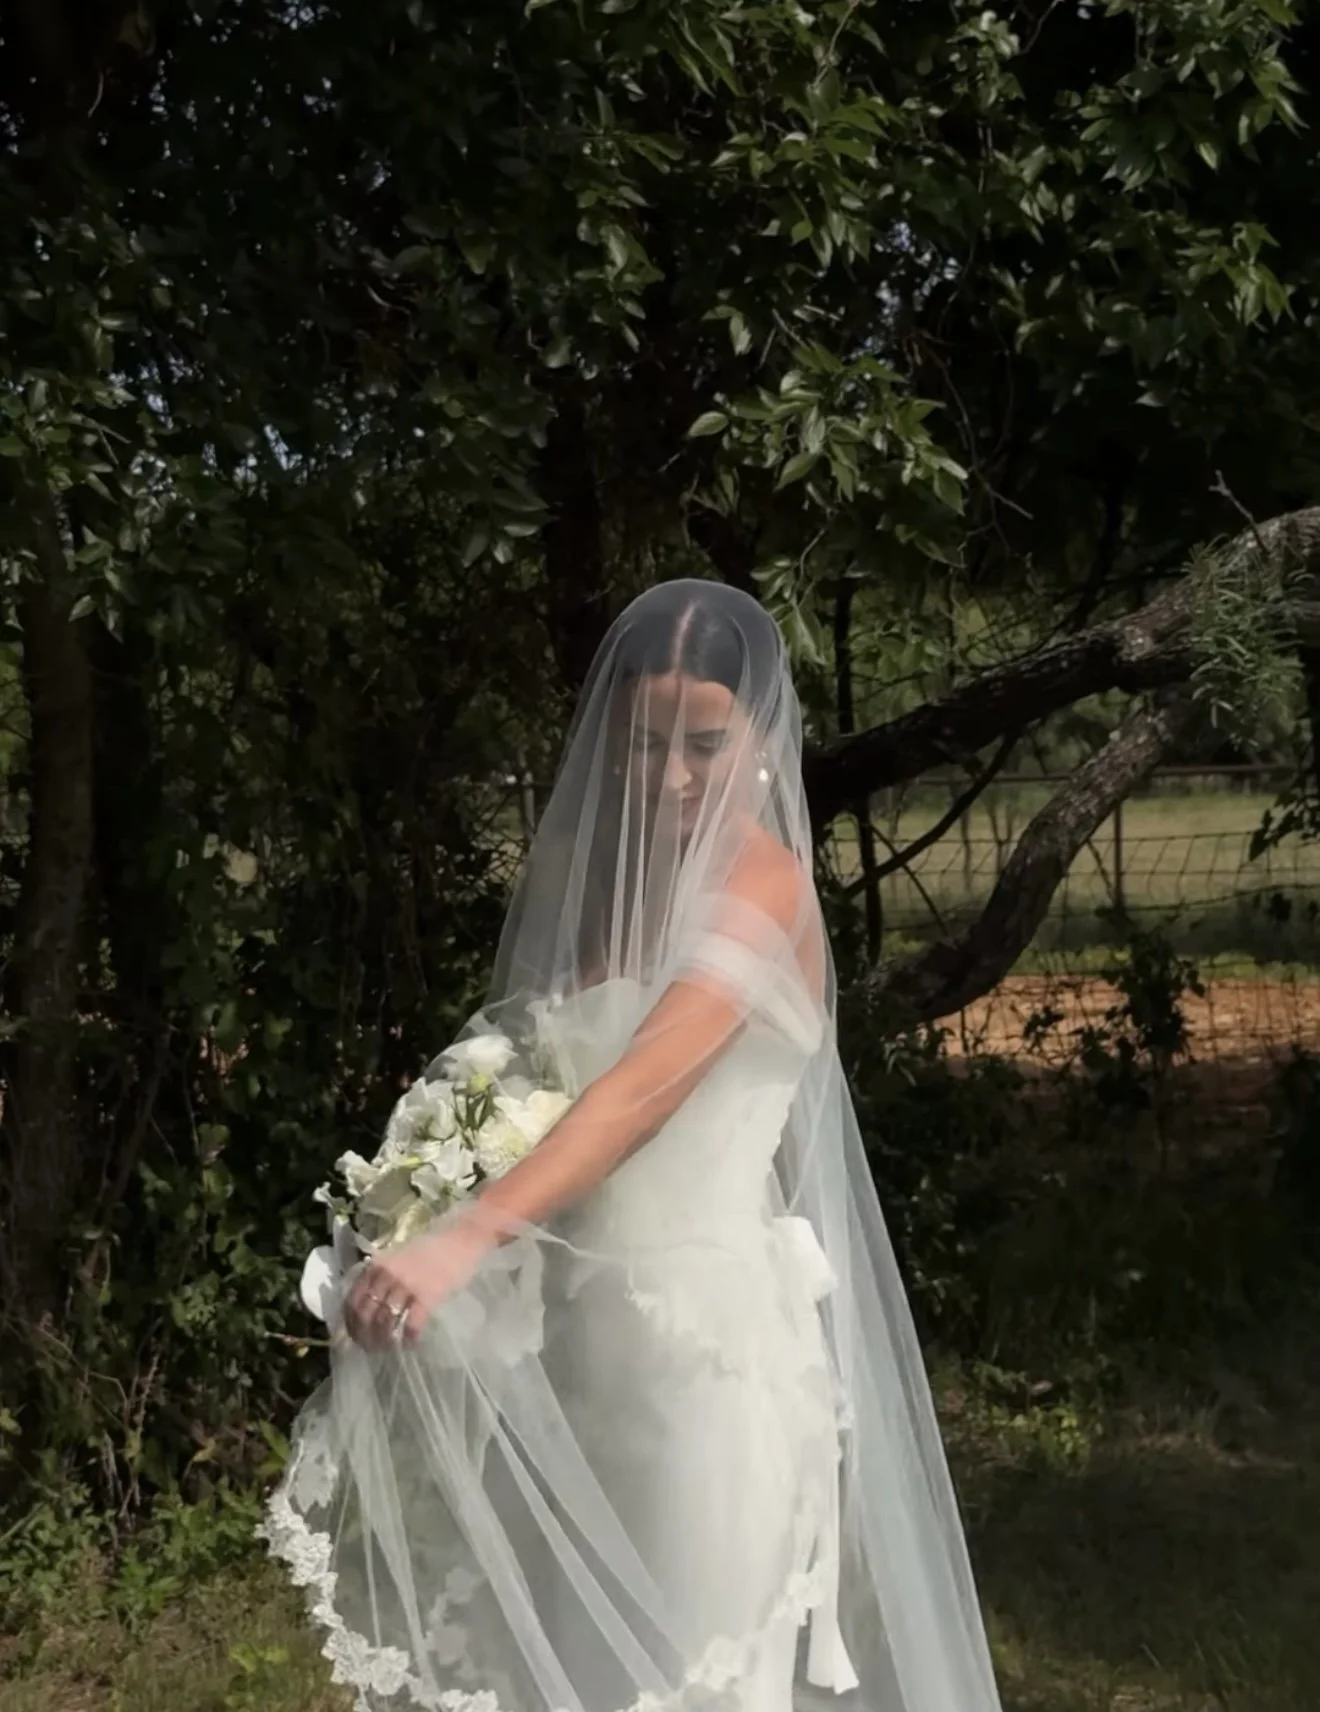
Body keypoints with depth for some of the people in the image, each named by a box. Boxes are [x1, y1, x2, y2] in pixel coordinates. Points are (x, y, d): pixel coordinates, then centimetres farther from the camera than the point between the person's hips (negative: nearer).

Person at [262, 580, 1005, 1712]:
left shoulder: (764, 886, -12)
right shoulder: (596, 872, 12)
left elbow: (645, 1090, -25)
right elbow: (526, 1075, 13)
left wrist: (467, 1241, -36)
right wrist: (447, 1232, -3)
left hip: (707, 1326, -7)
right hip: (581, 1323, 7)